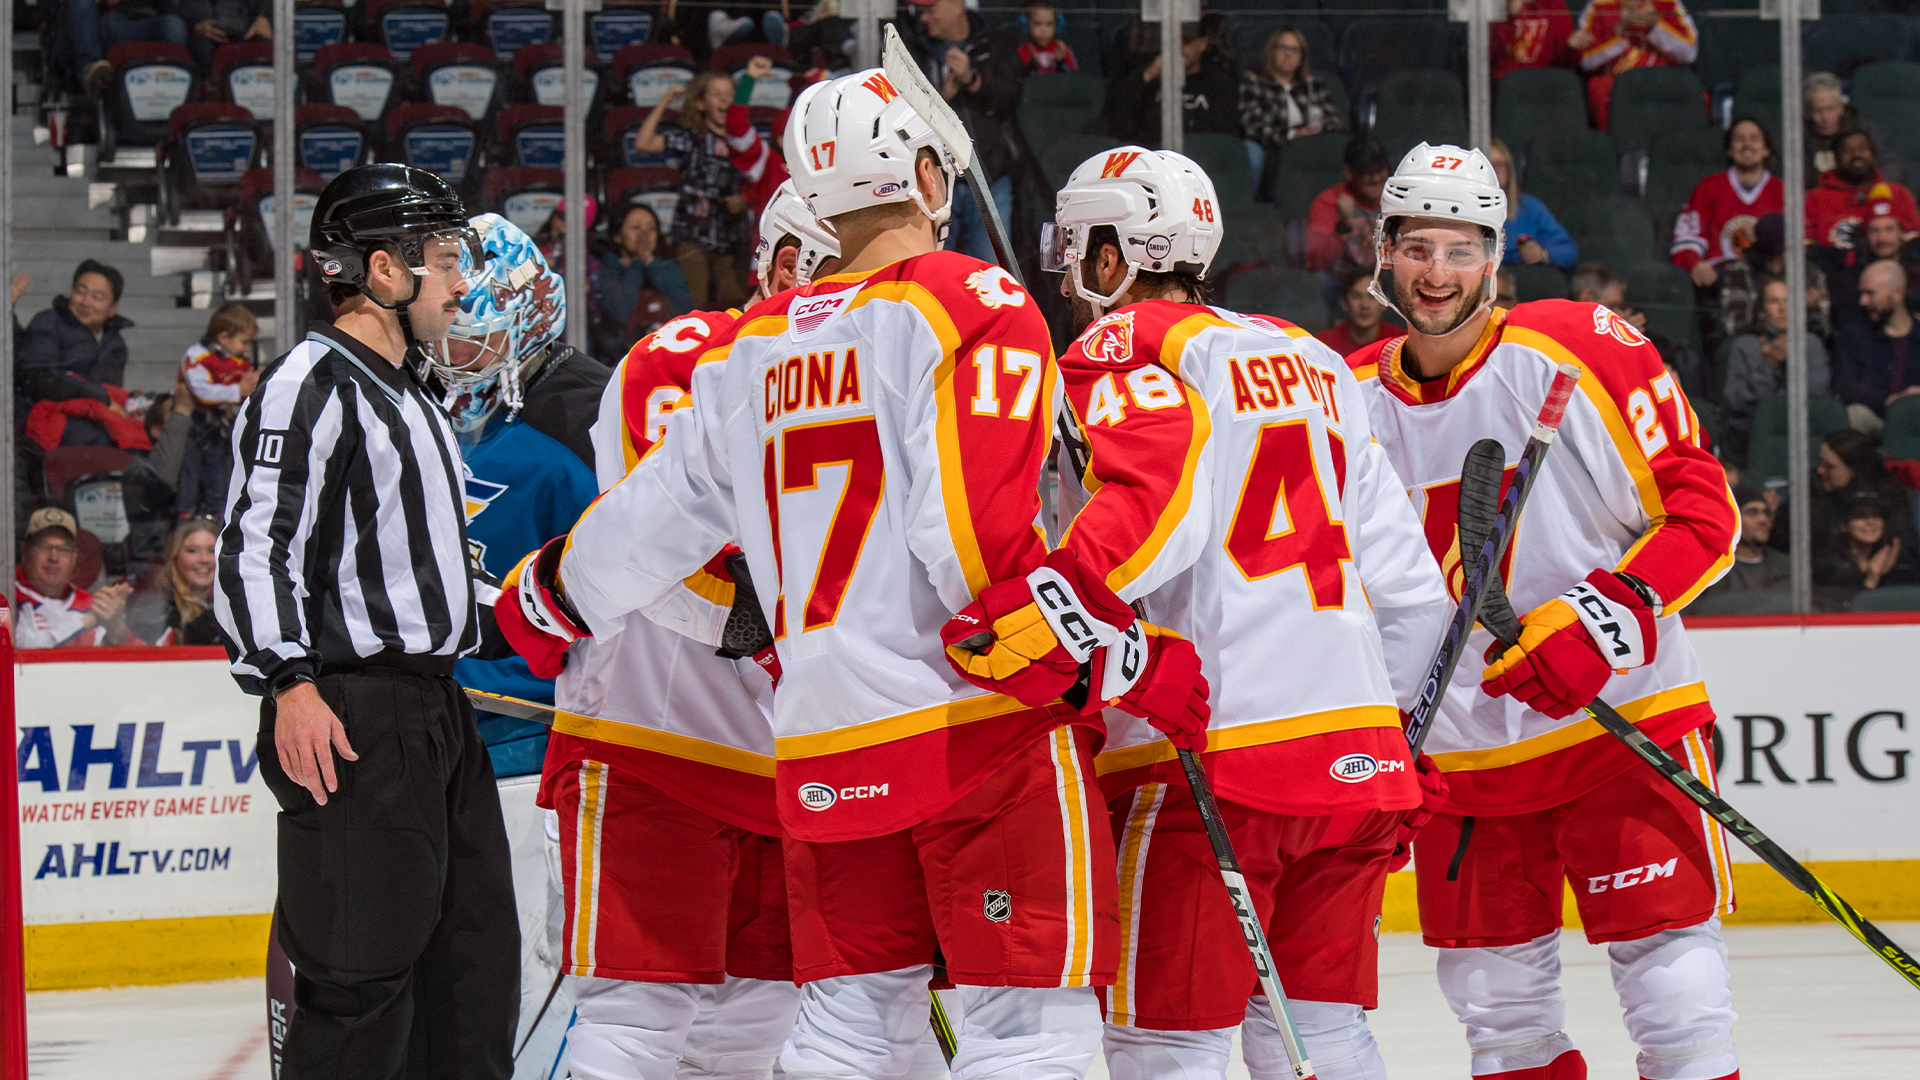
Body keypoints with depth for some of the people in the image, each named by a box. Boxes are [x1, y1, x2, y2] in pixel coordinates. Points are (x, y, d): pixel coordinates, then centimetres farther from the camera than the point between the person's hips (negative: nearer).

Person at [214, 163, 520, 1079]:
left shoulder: (410, 394, 22)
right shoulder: (311, 384, -10)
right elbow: (255, 545, -17)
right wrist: (288, 681, -25)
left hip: (437, 710, 10)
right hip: (355, 716, -10)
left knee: (474, 951, 11)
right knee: (363, 967, -12)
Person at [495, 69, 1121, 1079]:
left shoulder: (750, 351, 13)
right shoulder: (971, 303, -6)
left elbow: (653, 518, 22)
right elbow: (979, 527, -17)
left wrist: (544, 598, 40)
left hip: (822, 751, 6)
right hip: (982, 726, -6)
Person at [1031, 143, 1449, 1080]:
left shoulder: (1121, 351, -1)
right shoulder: (1313, 364, 21)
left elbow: (1156, 511, -20)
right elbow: (1408, 580, 19)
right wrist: (1389, 722, 27)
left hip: (1206, 754, -7)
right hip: (1358, 753, 7)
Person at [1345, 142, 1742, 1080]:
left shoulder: (1578, 353, -9)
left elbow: (1704, 511, -10)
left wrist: (1608, 616, -23)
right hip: (1455, 747, 5)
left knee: (1672, 979, -8)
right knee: (1494, 1000, 8)